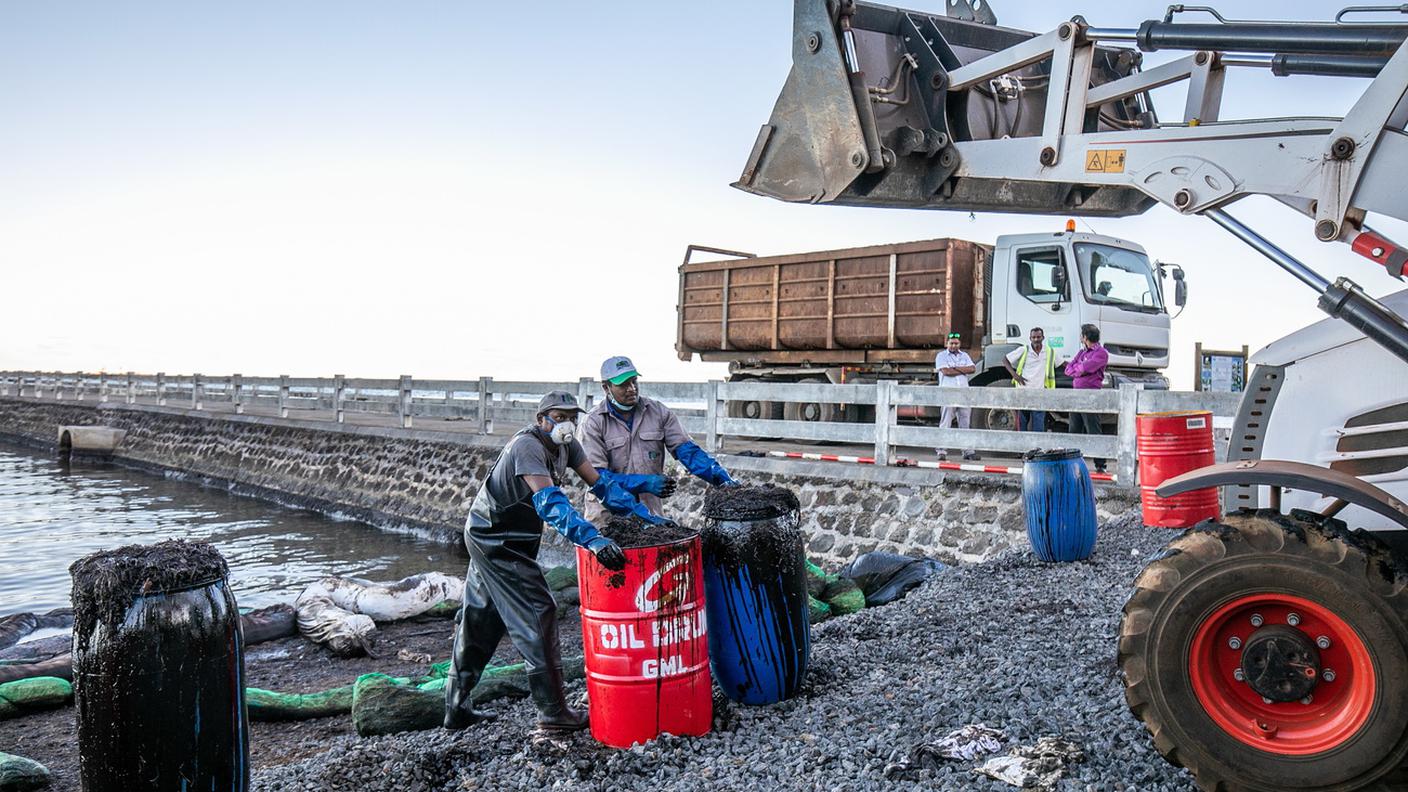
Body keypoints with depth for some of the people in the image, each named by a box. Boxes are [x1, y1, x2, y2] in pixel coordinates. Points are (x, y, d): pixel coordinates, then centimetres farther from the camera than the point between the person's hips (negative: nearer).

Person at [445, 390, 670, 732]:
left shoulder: (566, 445, 1)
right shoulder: (527, 446, -27)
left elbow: (599, 482, 0)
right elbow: (550, 502, -38)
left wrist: (645, 515, -7)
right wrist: (592, 539, -48)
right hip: (494, 539, -10)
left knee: (480, 620, 15)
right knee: (537, 613, -9)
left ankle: (456, 707, 26)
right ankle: (553, 711, -2)